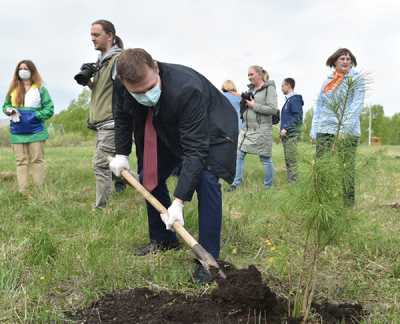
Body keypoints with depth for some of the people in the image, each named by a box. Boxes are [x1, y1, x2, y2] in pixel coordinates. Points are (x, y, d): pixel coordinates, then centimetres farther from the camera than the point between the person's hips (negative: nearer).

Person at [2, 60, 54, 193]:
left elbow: (49, 109, -3)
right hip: (17, 132, 4)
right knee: (21, 162, 3)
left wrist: (34, 115, -14)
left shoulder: (40, 89, -1)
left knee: (37, 160, -1)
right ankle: (23, 192, 5)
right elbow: (5, 105, 18)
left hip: (35, 131, -4)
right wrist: (9, 111, -5)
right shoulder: (13, 89, 11)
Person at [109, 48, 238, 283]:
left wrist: (179, 202, -45)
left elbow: (195, 150, -42)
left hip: (210, 130, -6)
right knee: (149, 176, 7)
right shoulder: (121, 87, -25)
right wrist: (122, 153, -5)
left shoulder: (187, 89, -43)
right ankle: (163, 240, 25)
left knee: (206, 180, -26)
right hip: (169, 132, 7)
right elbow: (122, 117, 1)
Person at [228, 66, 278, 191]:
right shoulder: (251, 88, 13)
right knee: (239, 155, 5)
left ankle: (268, 186, 17)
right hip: (246, 128, 7)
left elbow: (273, 109, -17)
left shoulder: (269, 88, -8)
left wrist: (254, 105, -17)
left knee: (266, 159, 3)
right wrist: (244, 103, -1)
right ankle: (236, 183, 14)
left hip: (262, 130, -7)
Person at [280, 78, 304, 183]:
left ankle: (292, 181, -4)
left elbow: (298, 117, -17)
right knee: (288, 159, 12)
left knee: (291, 159, -8)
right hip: (286, 135, 9)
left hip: (292, 134, -9)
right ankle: (290, 180, 18)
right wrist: (283, 129, 14)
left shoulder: (295, 99, -10)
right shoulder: (288, 100, 17)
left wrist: (286, 128, -18)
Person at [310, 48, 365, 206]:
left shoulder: (357, 78, 4)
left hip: (347, 132, -4)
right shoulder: (327, 81, 18)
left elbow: (357, 104, -7)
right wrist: (314, 128, 7)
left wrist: (345, 128, -18)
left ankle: (347, 206, 2)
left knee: (346, 170, -5)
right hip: (324, 130, 4)